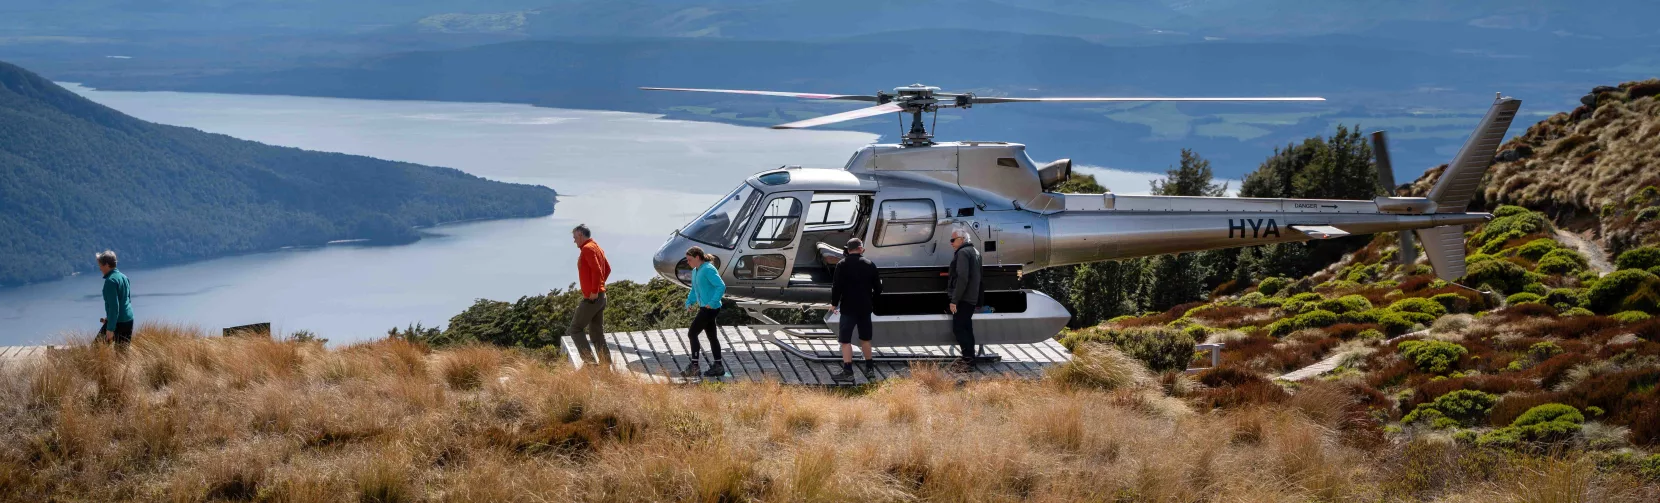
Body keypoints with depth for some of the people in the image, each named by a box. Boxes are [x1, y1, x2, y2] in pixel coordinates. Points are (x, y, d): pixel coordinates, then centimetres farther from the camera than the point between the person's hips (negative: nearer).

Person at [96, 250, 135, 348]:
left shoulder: (110, 281, -15)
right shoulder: (123, 277, 13)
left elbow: (114, 306, -21)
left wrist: (110, 329, -20)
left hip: (117, 322, -9)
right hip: (129, 320, 9)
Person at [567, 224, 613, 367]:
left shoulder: (587, 248, -14)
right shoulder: (597, 248, 17)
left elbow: (596, 270, -25)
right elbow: (607, 269, 25)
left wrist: (594, 291, -21)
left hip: (591, 298, -10)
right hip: (601, 297, 10)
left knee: (574, 330, -3)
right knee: (597, 334, 12)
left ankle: (589, 361, -11)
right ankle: (606, 365, 8)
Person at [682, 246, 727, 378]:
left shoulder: (708, 270, -16)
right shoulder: (695, 272, 14)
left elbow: (721, 286, -23)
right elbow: (694, 290, 25)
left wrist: (712, 302, -27)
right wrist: (689, 302, 9)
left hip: (710, 308, -10)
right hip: (704, 308, 10)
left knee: (692, 333, -9)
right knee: (712, 336, 13)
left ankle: (694, 366, -7)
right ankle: (718, 366, 19)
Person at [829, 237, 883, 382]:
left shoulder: (842, 265, -9)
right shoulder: (870, 265, 2)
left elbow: (837, 286, -13)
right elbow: (878, 288, 5)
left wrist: (834, 303, 1)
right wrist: (871, 302, 20)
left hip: (848, 308, -4)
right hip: (865, 308, 4)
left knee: (845, 340, -2)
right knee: (865, 338, 17)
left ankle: (847, 372, -7)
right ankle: (870, 369, 23)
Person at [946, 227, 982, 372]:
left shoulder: (962, 253, -14)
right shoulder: (974, 252, 18)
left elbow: (962, 278, -23)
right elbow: (976, 277, 23)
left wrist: (954, 300, -22)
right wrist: (979, 302, 25)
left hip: (963, 299, -10)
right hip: (972, 299, 10)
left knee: (959, 329, -9)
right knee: (966, 328, 16)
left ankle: (968, 360, -13)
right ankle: (968, 358, 20)